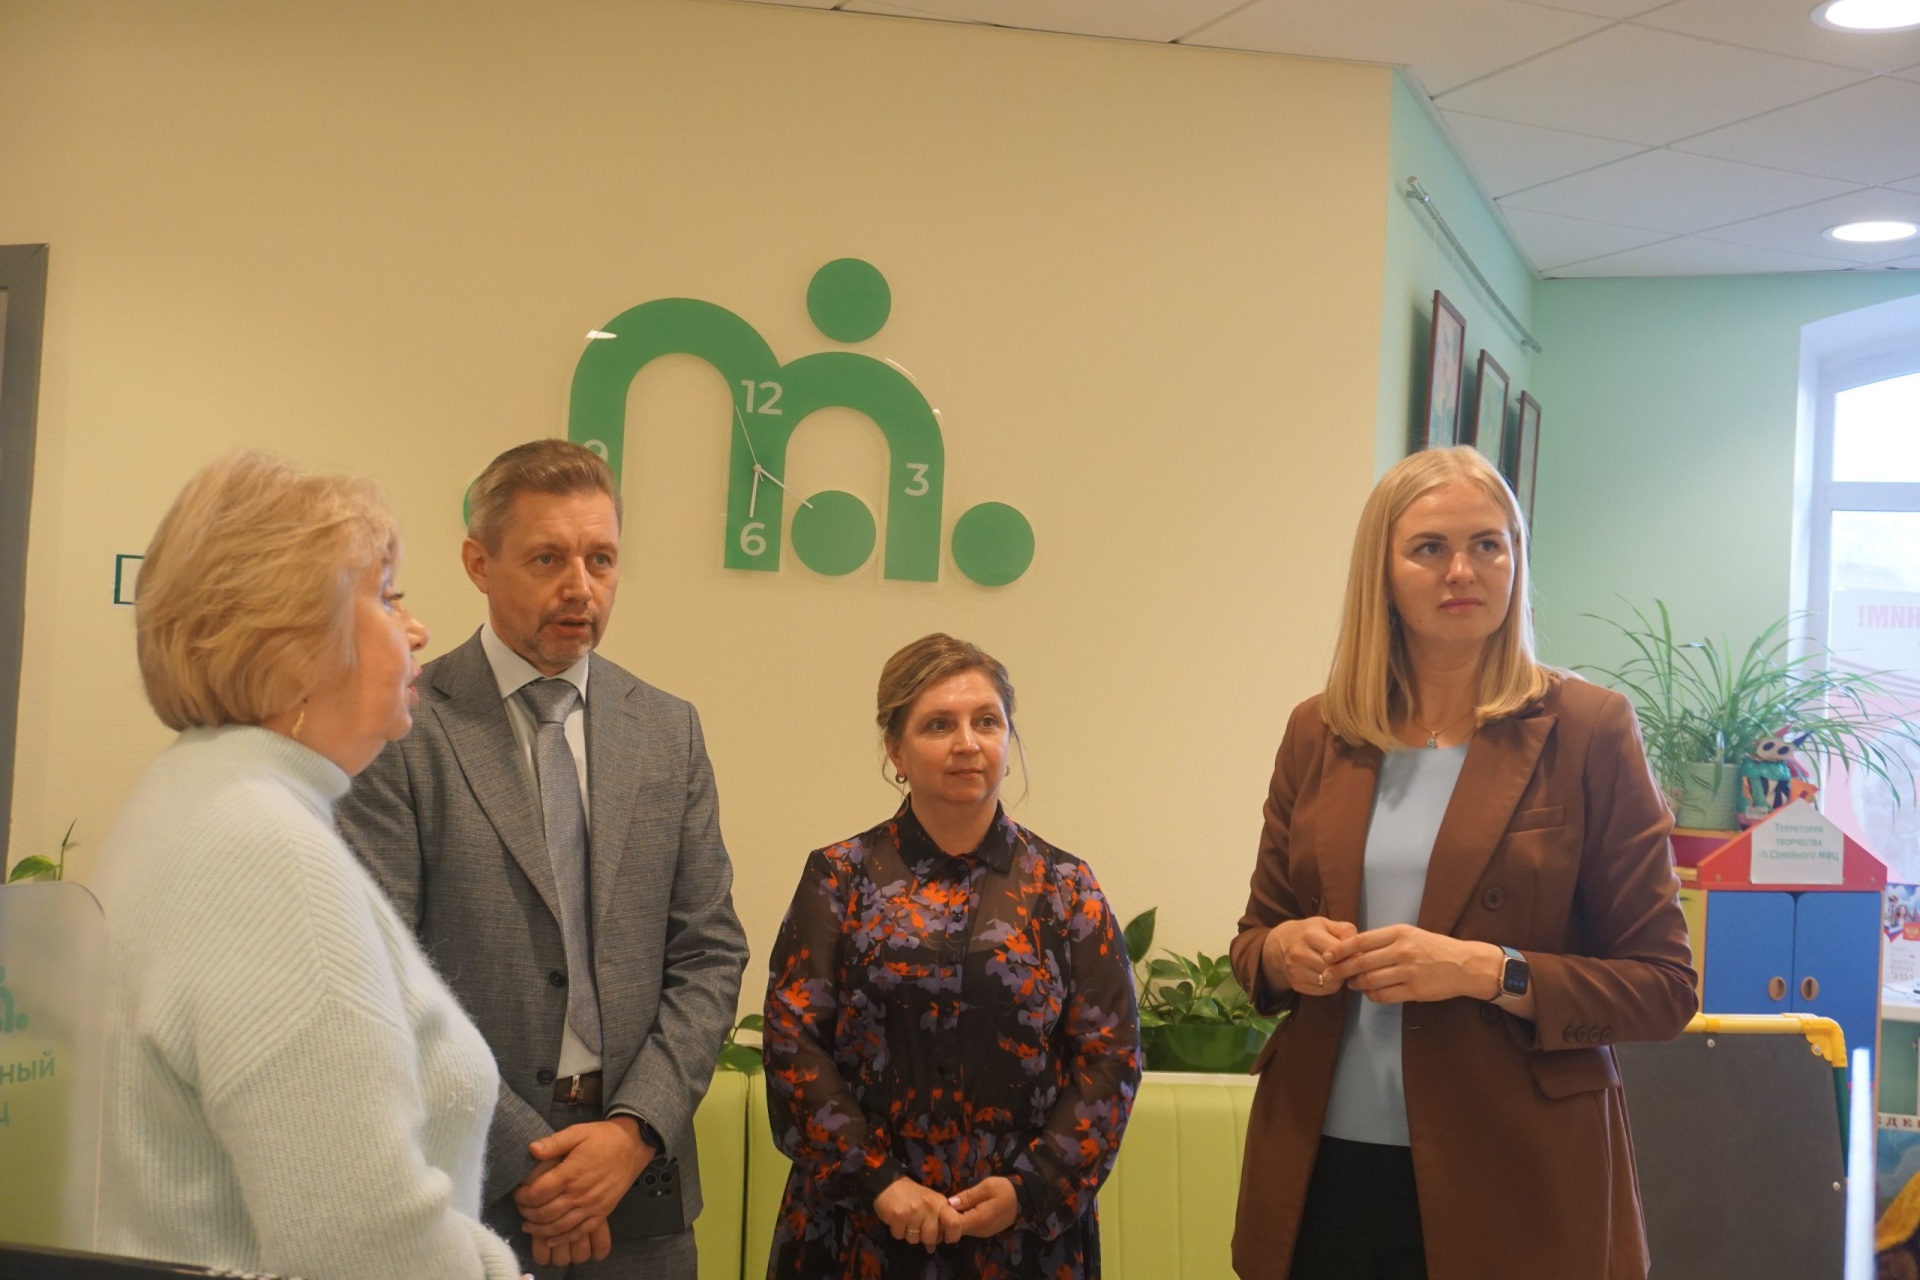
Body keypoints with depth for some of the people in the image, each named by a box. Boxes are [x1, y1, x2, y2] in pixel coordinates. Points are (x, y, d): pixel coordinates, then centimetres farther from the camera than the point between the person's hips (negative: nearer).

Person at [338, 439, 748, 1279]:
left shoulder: (668, 733, 7)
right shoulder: (401, 732, -7)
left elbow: (710, 955, 5)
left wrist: (634, 1130, -8)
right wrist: (523, 1162, -13)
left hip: (640, 1186, 4)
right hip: (467, 1193, -3)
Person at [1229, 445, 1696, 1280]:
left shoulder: (1587, 731, -5)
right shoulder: (1317, 733, 5)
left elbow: (1662, 987, -5)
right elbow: (1252, 938, 14)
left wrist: (1489, 971, -19)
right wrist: (1282, 951, -9)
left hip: (1511, 1180, -3)